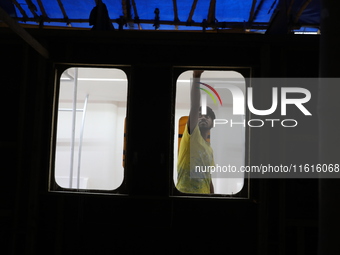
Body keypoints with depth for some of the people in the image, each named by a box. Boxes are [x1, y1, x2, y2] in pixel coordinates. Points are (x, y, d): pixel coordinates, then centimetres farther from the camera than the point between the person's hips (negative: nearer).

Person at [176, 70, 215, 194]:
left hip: (203, 195, 7)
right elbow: (194, 106, -14)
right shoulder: (192, 135, 0)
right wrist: (196, 76, -24)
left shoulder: (209, 149, 20)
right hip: (185, 194, -7)